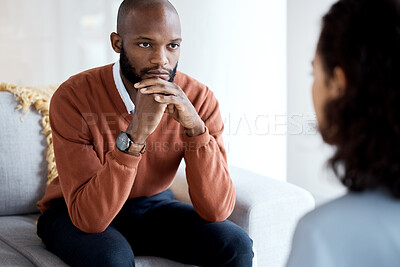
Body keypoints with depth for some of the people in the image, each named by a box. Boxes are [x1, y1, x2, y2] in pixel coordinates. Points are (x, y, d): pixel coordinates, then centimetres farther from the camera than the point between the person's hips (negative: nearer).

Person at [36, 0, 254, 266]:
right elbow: (89, 217, -31)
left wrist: (195, 126, -35)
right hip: (73, 214, -3)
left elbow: (217, 211, -21)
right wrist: (135, 133, -42)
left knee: (236, 245, -19)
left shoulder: (199, 100, -16)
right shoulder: (74, 97, -25)